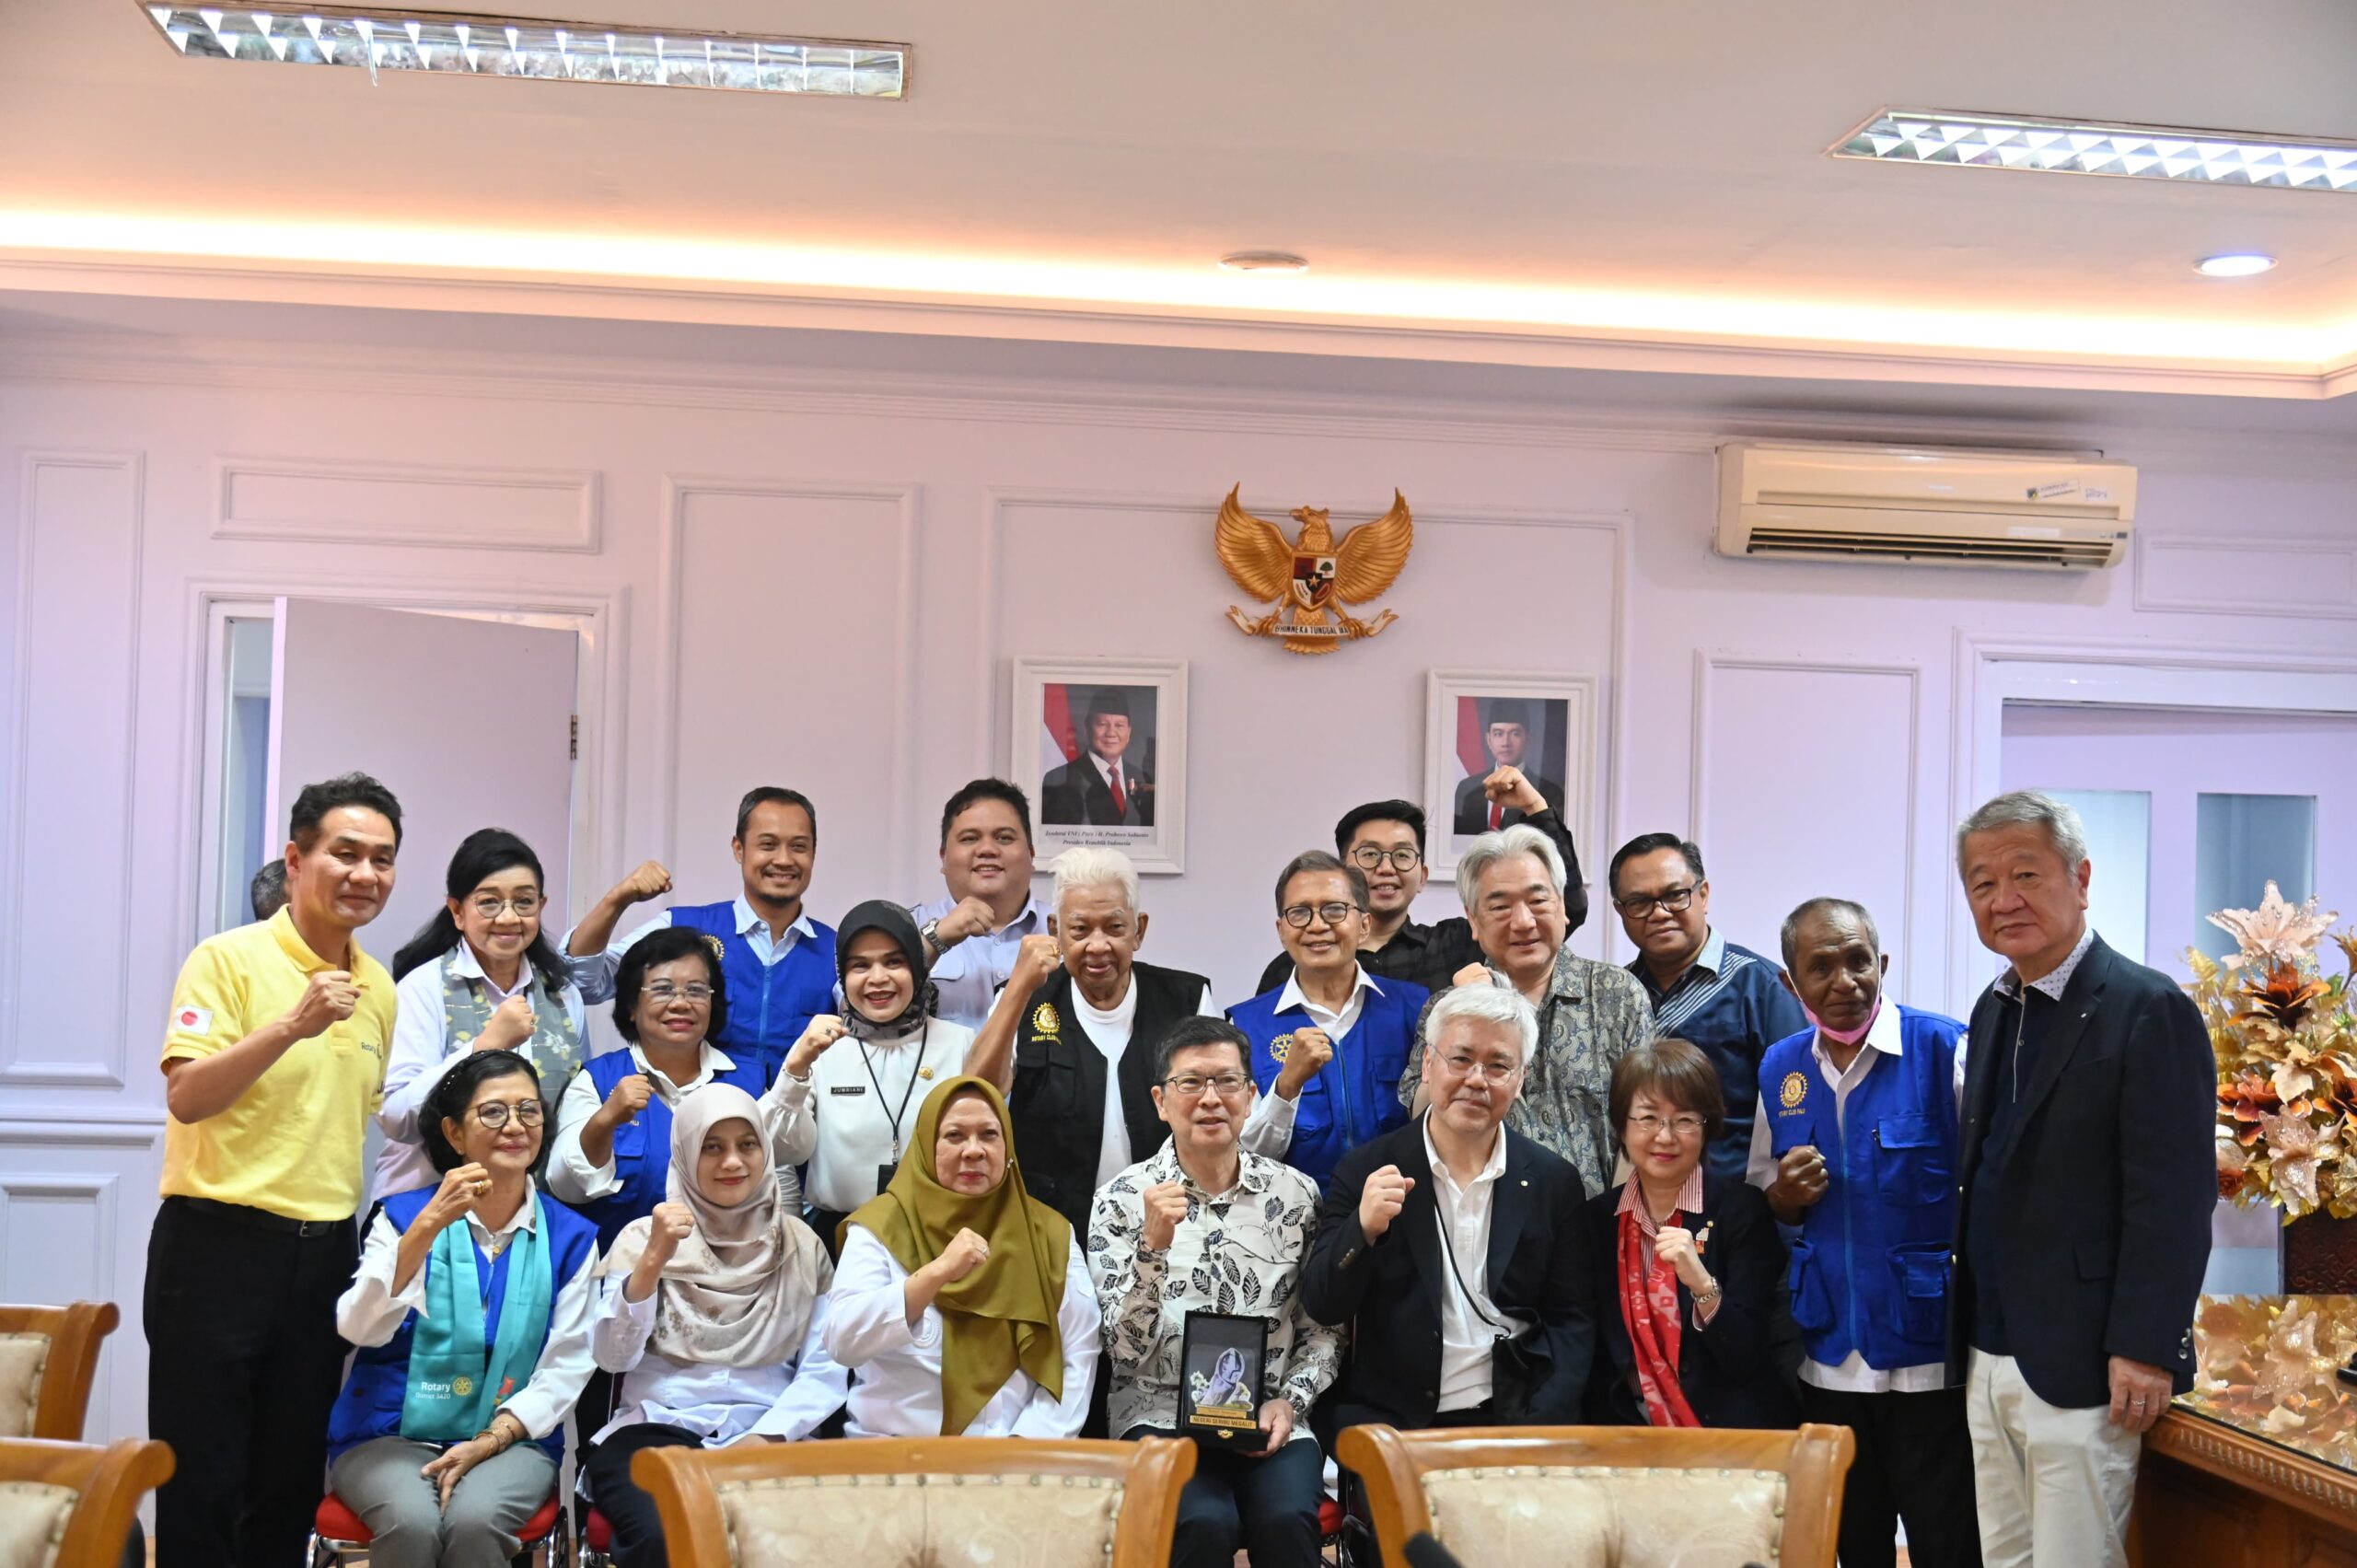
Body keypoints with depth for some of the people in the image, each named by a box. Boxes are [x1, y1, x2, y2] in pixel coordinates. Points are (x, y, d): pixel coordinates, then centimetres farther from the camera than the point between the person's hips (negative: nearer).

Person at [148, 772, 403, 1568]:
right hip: (220, 1243, -6)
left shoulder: (380, 988, 11)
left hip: (325, 1254, 6)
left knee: (291, 1488, 13)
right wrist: (293, 1025, -28)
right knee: (202, 1487, 0)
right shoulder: (228, 959, -8)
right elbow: (186, 1097, -19)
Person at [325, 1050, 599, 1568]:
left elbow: (565, 1369, 1)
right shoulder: (404, 1214, 3)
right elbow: (360, 1328, -13)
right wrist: (429, 1225, -24)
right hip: (390, 1435, 0)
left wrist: (488, 1441, -13)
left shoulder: (570, 1237, 5)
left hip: (511, 1439, 0)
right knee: (411, 1523, -31)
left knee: (472, 1521, -32)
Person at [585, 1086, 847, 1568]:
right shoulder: (643, 1236, 7)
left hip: (765, 1437, 1)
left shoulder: (800, 1245, 11)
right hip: (655, 1430, 0)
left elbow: (825, 1369, 4)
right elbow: (612, 1357, -5)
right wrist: (653, 1260, -17)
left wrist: (767, 1437, -11)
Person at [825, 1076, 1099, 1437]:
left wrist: (1026, 1444, -12)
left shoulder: (1051, 1234, 8)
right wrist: (937, 1271, -24)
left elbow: (1077, 1360, 3)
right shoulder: (881, 1226, 2)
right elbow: (843, 1344, -12)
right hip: (894, 1449, -1)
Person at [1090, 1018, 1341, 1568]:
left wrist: (1290, 1399, -6)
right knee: (1205, 1523, -31)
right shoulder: (1122, 1200, -1)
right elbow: (1125, 1352, -7)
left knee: (1287, 1519, -29)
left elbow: (1324, 1328, 11)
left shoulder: (1296, 1193, 5)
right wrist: (1154, 1246, -20)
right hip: (1162, 1413, -1)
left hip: (1270, 1420, 2)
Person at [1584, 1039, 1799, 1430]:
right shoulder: (1598, 1218, 5)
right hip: (1629, 1431, 2)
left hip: (1732, 1430, -2)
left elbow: (1748, 1359, -9)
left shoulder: (1742, 1211, -4)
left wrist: (1703, 1285, -24)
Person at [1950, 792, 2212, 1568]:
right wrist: (1968, 1334, 12)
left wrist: (2143, 1350, -19)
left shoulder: (2150, 1011, -12)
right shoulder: (1993, 1010, 13)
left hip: (2081, 1369, -7)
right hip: (1989, 1360, 8)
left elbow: (2174, 1198, -16)